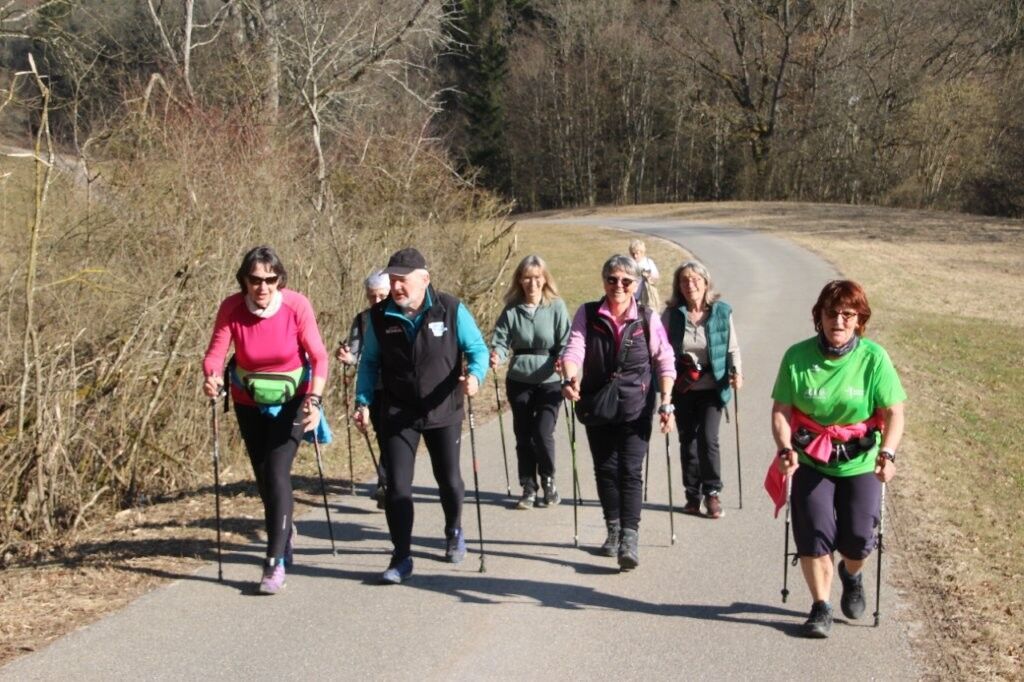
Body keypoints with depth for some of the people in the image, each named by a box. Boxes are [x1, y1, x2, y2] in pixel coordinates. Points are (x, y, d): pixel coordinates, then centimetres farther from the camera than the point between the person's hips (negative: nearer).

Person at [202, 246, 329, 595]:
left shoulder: (296, 305, -20)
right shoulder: (232, 308, -16)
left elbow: (318, 356, -18)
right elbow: (215, 353, -21)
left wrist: (314, 399, -31)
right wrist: (212, 378, -43)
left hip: (291, 400, -3)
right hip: (249, 402, 3)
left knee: (277, 471, -16)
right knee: (263, 474, 15)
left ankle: (275, 563, -12)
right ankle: (284, 530, 45)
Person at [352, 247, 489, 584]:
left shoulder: (451, 309, -10)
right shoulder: (380, 316, -4)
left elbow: (477, 348, -4)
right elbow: (369, 362, 7)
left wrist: (475, 375, -25)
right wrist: (363, 401, -2)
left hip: (443, 411, -1)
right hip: (398, 414, 1)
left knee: (449, 480, 13)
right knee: (397, 486, -4)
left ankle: (454, 531, 42)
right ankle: (402, 558, 5)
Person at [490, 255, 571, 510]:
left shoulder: (556, 306, -6)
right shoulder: (512, 309, -1)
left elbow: (565, 343, -5)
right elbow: (501, 340, -4)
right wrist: (497, 356, -24)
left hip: (549, 381, -3)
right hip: (519, 381, 3)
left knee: (543, 433, -9)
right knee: (523, 435, 8)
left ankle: (548, 483, 13)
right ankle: (528, 487, 22)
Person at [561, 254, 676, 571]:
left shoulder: (648, 318, -1)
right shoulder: (587, 315, 0)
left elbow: (665, 362, 2)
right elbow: (574, 349, -12)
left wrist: (666, 403, -6)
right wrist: (570, 378, -31)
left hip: (635, 406, -2)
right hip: (597, 405, 2)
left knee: (630, 471, -8)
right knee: (605, 469, 10)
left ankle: (630, 540, -12)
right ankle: (613, 530, 25)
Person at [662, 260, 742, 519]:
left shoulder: (721, 312, -2)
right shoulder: (672, 314, -1)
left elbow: (732, 347, 5)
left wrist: (735, 371, -9)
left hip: (712, 388, -2)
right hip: (682, 389, 2)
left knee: (708, 438, -11)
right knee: (687, 440, 8)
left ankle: (713, 493, 4)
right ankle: (693, 495, 20)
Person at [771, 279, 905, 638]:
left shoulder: (874, 358, -9)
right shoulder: (798, 356, -6)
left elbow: (894, 413, -10)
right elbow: (781, 410, -4)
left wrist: (888, 453, -24)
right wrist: (786, 450, -18)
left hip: (860, 463, 0)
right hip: (811, 461, 1)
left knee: (859, 537, -7)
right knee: (814, 530, -12)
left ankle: (851, 574, 30)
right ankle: (820, 605, 9)